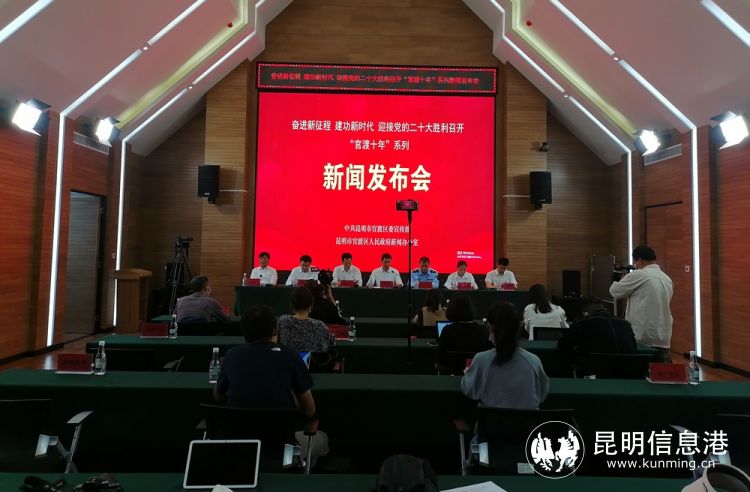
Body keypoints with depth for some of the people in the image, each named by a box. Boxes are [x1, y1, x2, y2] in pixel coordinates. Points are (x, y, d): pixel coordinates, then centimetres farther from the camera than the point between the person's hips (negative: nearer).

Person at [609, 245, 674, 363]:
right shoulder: (667, 279, 13)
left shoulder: (638, 275, -11)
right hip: (663, 338, 6)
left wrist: (617, 281, 17)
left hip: (641, 337, -6)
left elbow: (614, 291, -2)